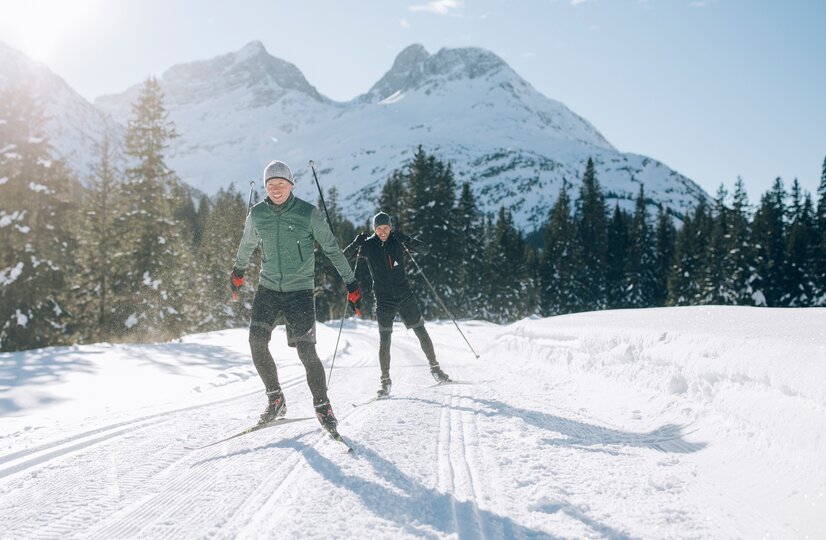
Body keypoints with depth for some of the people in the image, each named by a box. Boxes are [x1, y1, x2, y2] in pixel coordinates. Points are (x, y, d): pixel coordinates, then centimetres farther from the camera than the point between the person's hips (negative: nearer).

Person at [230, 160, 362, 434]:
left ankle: (322, 405, 8)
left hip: (300, 291, -3)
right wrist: (238, 270, 36)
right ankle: (275, 398, 7)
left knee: (306, 351, -10)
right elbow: (247, 244, 21)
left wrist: (351, 283, 0)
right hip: (268, 288, 3)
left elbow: (332, 249, -1)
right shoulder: (257, 214, 1)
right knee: (257, 342, -12)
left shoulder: (308, 213, -8)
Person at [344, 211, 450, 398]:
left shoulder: (397, 240, -2)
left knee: (421, 333, 5)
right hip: (384, 300, -1)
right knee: (384, 340, -4)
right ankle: (385, 380, 9)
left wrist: (408, 241, -21)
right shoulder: (368, 245, -3)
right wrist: (356, 244, -24)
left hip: (405, 296, 1)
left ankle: (434, 368, 22)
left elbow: (425, 250, -3)